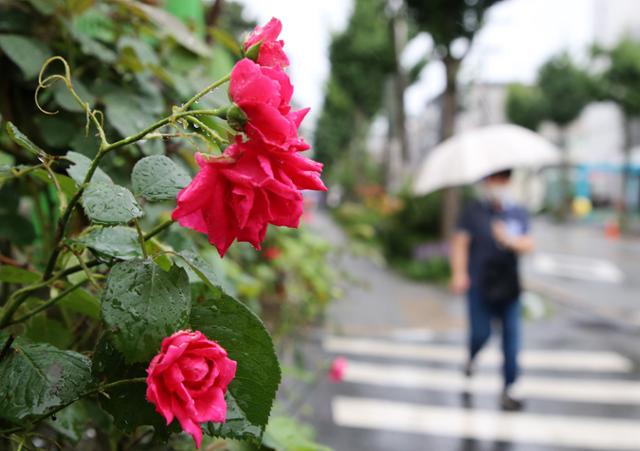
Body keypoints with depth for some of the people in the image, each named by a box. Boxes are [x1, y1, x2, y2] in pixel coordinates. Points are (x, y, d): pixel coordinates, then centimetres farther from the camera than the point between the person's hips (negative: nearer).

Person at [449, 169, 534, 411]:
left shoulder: (519, 213, 7)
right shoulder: (473, 210, -2)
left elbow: (529, 244, 1)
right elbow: (460, 241, -6)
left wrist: (510, 240, -19)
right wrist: (459, 273, -16)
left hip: (509, 286, 3)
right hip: (479, 284, -3)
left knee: (511, 336, -2)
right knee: (481, 333, -2)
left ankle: (508, 391, 5)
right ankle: (472, 357, 36)